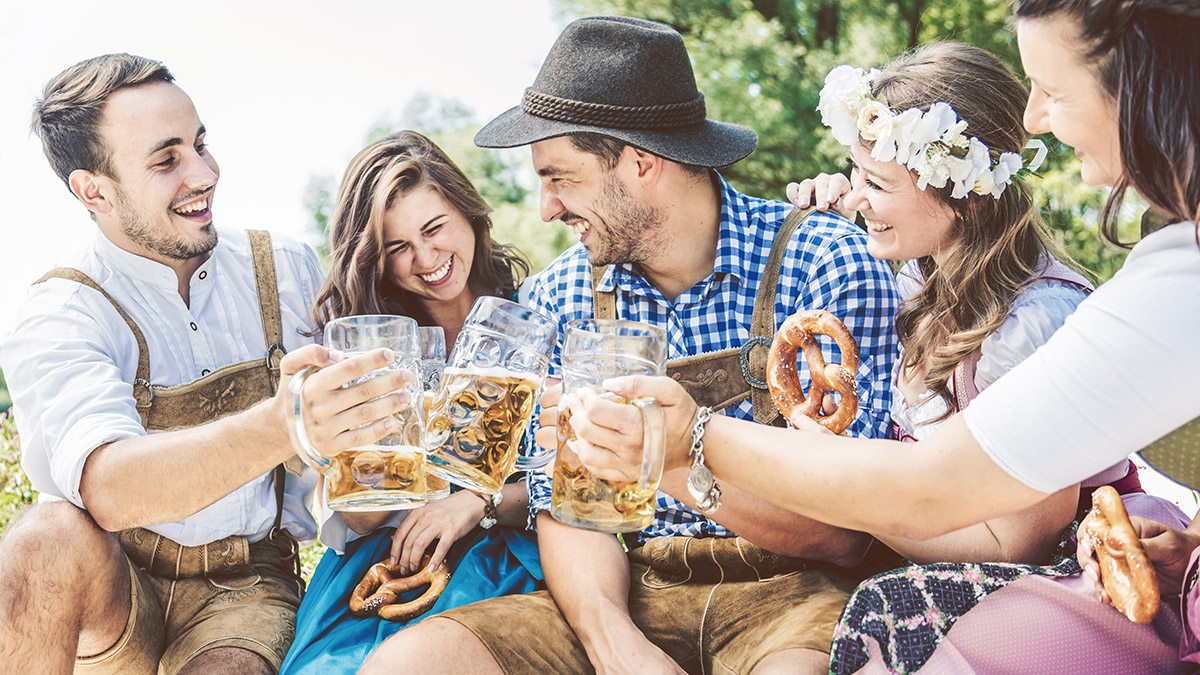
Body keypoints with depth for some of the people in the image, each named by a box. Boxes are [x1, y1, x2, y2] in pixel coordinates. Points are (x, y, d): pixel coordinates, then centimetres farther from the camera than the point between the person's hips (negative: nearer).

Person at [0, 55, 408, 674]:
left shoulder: (288, 271, 3)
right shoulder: (57, 320, -8)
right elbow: (110, 489, -28)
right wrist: (280, 428, -45)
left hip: (246, 591, 0)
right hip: (116, 593, 0)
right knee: (52, 538, -31)